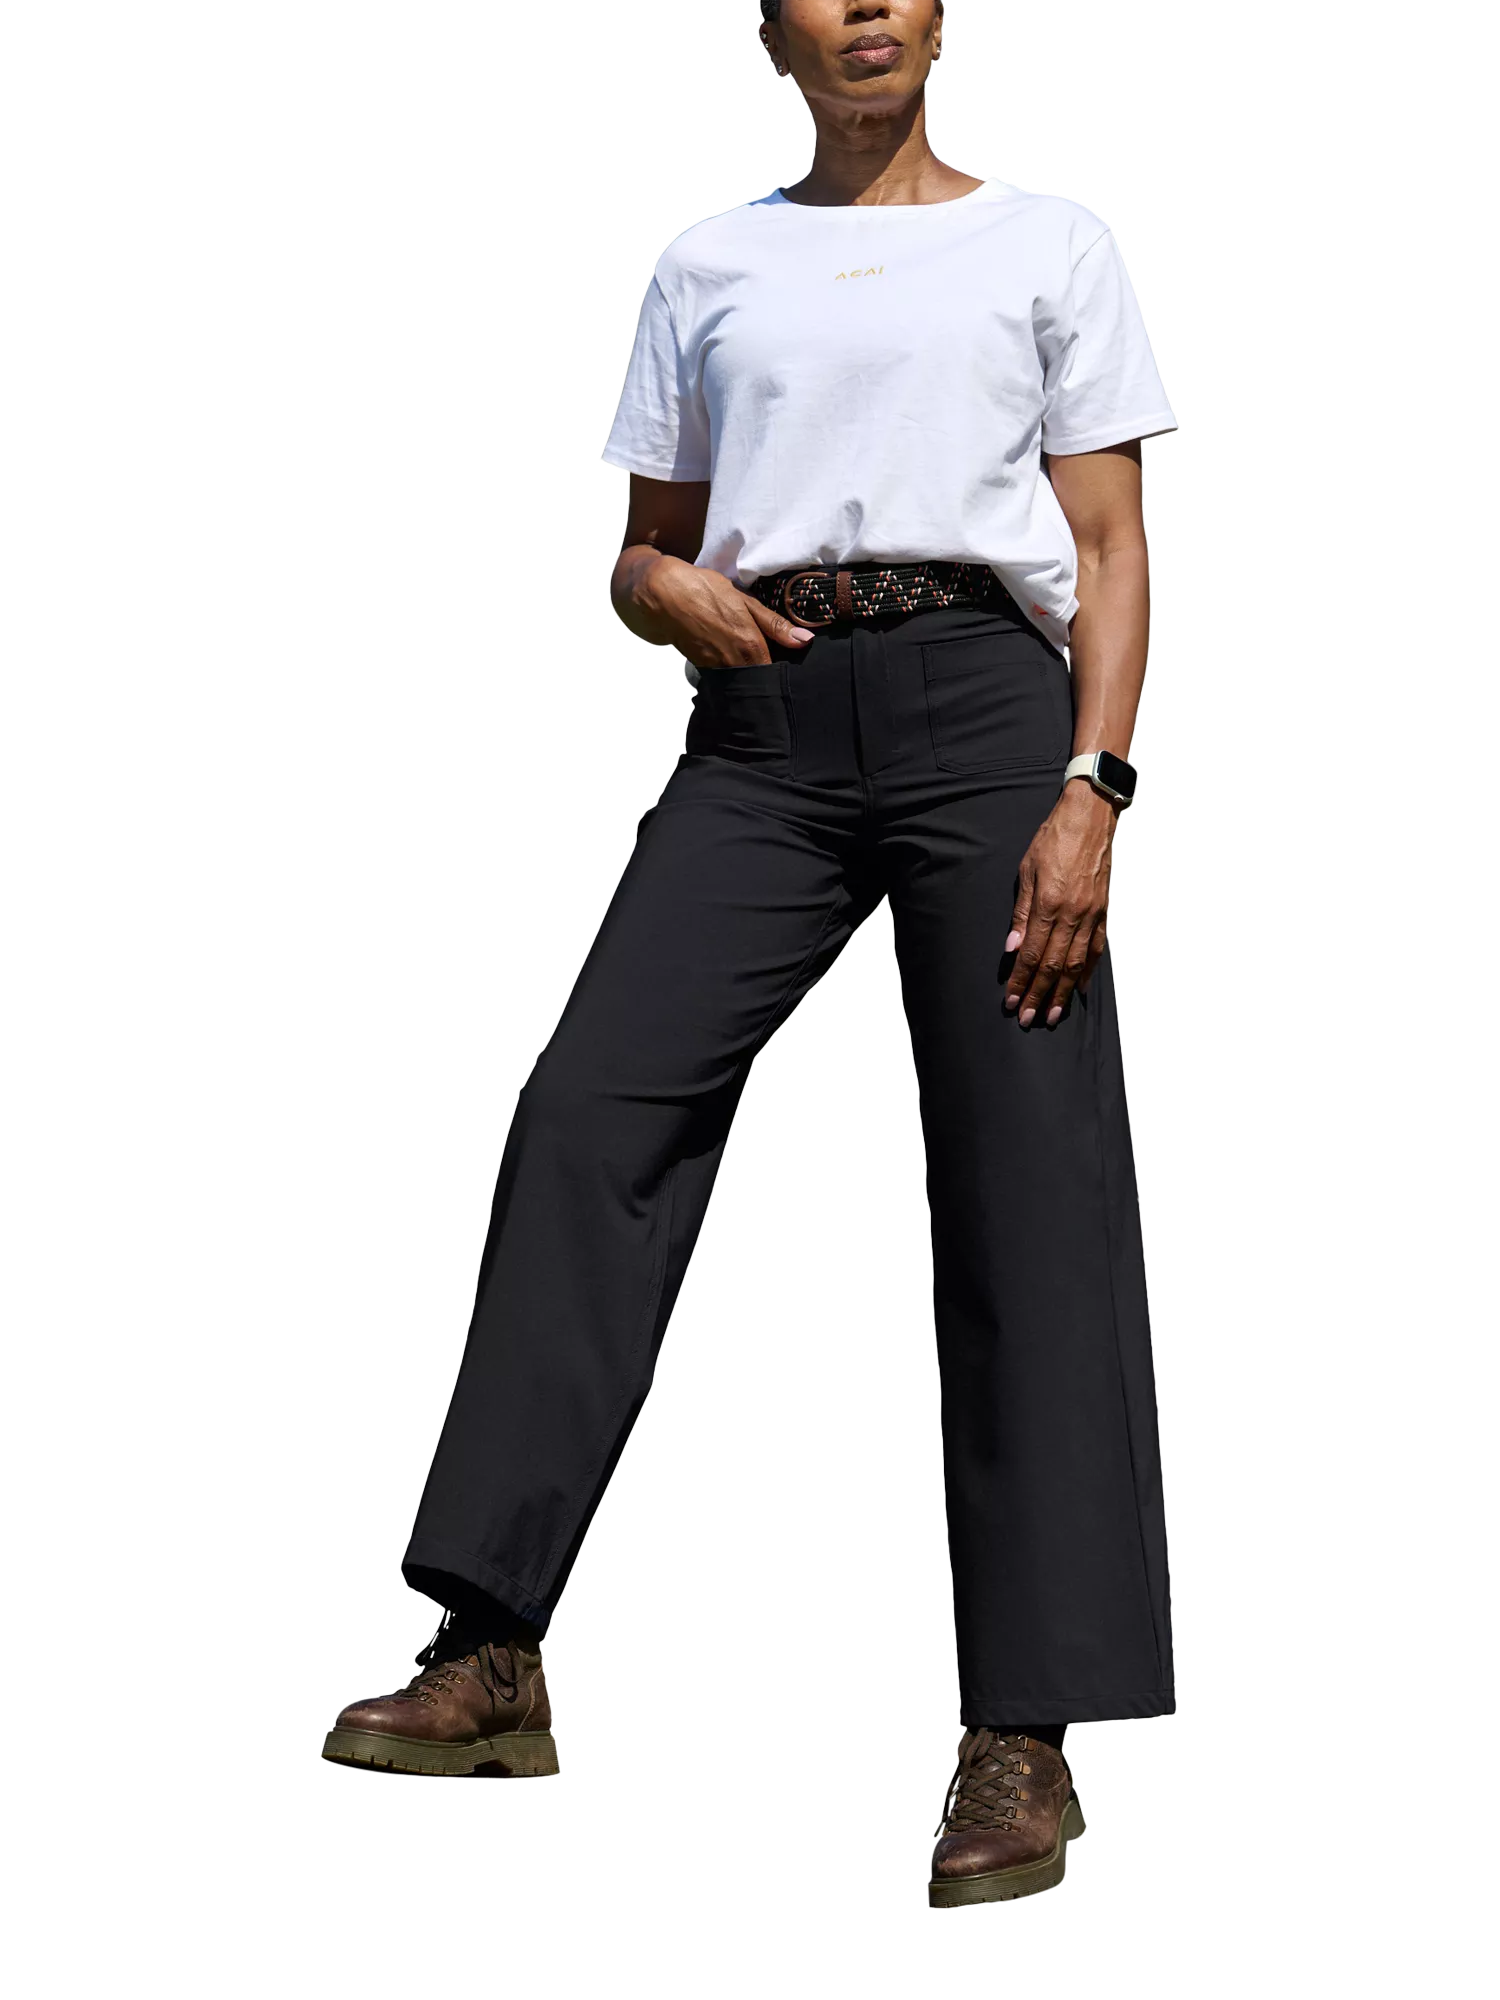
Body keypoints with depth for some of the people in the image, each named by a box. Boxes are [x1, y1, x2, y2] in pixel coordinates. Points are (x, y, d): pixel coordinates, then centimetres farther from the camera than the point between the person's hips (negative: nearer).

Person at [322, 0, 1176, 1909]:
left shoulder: (1049, 244, 12)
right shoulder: (709, 265, 19)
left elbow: (1108, 545, 6)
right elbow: (647, 547, 21)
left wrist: (1091, 787, -8)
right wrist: (673, 594, -4)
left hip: (981, 706, -2)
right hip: (763, 730, 3)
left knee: (1026, 1195, -7)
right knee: (592, 1111, -11)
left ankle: (1024, 1736, -5)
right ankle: (492, 1654, -4)